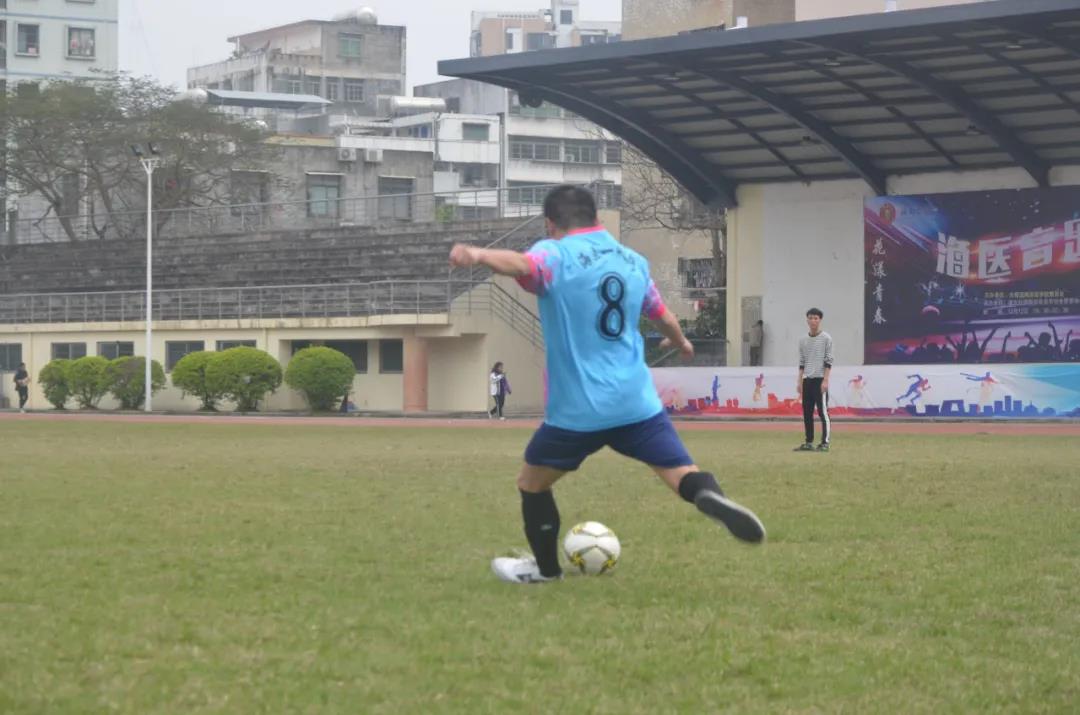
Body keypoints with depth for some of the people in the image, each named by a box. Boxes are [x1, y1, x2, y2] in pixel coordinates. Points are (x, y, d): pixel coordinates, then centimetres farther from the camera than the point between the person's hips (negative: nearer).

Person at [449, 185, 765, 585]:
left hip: (577, 409, -3)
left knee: (531, 482, 18)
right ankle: (711, 497, -34)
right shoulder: (634, 261, 14)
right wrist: (680, 342, 53)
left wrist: (479, 256, -50)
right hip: (637, 402, 4)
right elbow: (663, 317, 30)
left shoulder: (555, 255, -4)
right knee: (681, 472, -2)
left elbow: (522, 265, -29)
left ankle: (545, 567, 28)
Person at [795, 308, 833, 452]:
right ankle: (809, 443, 11)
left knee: (823, 412, -7)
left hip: (820, 380, -6)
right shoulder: (803, 340, 13)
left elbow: (829, 361, -7)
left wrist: (825, 380, -15)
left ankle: (825, 443, -7)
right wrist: (799, 382, 11)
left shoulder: (826, 338, -3)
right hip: (807, 380, 6)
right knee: (807, 412, 6)